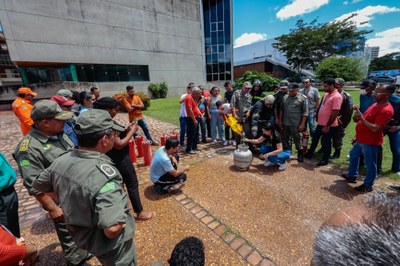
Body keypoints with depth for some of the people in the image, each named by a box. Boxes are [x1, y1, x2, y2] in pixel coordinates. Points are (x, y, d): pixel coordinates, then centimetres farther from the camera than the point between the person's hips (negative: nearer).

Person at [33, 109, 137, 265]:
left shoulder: (61, 161, -15)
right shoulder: (104, 174, -39)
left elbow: (37, 186, 6)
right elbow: (112, 229, -40)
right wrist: (121, 222, -19)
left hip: (81, 235, 7)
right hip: (111, 245, -6)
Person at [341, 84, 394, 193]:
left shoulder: (386, 110, -23)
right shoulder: (376, 105, 8)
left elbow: (375, 128, -29)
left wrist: (361, 118, -25)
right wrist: (357, 117, -2)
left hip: (370, 142, -10)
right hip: (361, 139, 10)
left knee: (370, 164, 5)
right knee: (353, 155, 23)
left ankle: (368, 185, 21)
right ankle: (352, 175, 39)